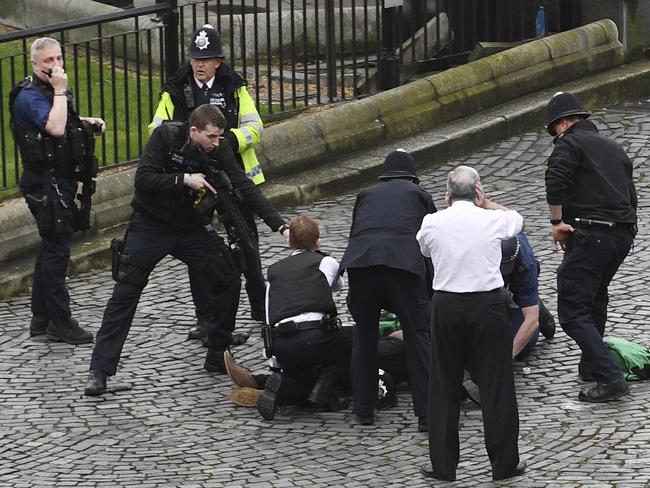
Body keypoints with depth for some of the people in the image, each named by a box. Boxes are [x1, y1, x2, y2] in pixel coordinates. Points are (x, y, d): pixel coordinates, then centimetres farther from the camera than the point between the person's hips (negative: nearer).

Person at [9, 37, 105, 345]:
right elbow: (55, 128, -34)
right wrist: (60, 90, -26)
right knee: (56, 249, -7)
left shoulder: (50, 91, 12)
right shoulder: (30, 96, -19)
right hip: (47, 184, -10)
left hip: (60, 180, 10)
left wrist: (87, 122, 13)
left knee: (51, 247, 15)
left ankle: (41, 318, 23)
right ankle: (60, 322, -3)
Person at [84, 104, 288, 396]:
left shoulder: (219, 150, -9)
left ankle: (217, 357, 13)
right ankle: (99, 371, -4)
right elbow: (143, 179, -24)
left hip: (193, 227, 4)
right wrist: (185, 179, -31)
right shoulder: (165, 137, -18)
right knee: (124, 294, -7)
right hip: (151, 226, -4)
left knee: (228, 281, -2)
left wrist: (280, 225, -18)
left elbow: (245, 188, -10)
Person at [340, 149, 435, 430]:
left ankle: (363, 409, 22)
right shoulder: (419, 195, 27)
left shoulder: (366, 194, 33)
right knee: (418, 334, 5)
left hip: (359, 260, 2)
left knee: (364, 334, 18)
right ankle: (427, 412, -1)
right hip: (405, 262, -2)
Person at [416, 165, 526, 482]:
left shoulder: (431, 223, 0)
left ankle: (443, 465, 13)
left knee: (444, 387, 10)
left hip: (446, 304, 1)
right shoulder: (493, 220, -3)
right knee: (496, 385, 6)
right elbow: (517, 220, 21)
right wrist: (484, 203, 22)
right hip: (488, 304, -1)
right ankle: (504, 464, 11)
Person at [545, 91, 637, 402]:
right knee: (596, 298, 30)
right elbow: (631, 195, 24)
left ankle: (610, 378, -18)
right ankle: (591, 365, 38)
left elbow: (555, 181, -20)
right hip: (624, 234, 8)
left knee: (572, 312, -9)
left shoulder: (569, 144, -2)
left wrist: (557, 222, -11)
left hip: (590, 236, -8)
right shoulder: (614, 148, 22)